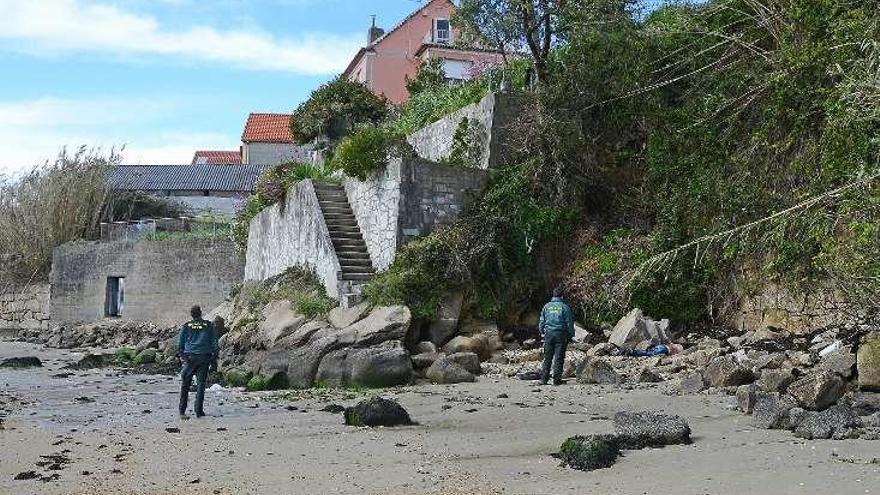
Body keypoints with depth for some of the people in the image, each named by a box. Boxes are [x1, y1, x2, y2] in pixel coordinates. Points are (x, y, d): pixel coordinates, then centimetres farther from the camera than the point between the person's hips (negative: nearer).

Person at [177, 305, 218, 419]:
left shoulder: (186, 326, 3)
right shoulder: (209, 325, 3)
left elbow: (179, 343, 5)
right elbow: (215, 342, 4)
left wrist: (181, 355, 16)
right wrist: (214, 357, 10)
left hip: (190, 357, 0)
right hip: (204, 358, 0)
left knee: (185, 384, 8)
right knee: (201, 384, 4)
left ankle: (182, 411, 5)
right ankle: (199, 411, 1)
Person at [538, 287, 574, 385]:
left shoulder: (546, 306, 6)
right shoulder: (564, 307, -4)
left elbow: (541, 322, 10)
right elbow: (569, 323, -3)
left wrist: (542, 332, 23)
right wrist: (571, 334, 7)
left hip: (549, 334, 3)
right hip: (561, 334, -3)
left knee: (547, 358, 8)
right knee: (559, 358, 1)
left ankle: (544, 379, 5)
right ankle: (557, 379, 1)